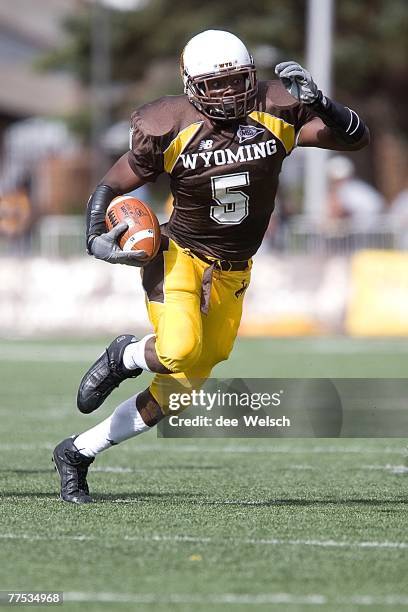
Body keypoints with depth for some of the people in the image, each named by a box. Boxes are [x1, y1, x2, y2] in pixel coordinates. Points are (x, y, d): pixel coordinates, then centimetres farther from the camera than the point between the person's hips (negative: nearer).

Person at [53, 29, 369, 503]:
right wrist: (96, 238, -20)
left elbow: (356, 138, -9)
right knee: (179, 352, -32)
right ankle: (128, 356, 4)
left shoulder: (276, 113, -9)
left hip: (231, 275, 4)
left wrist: (316, 103, -25)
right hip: (179, 256, -4)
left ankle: (77, 453, 22)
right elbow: (111, 186, -3)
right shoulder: (172, 130, -15)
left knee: (180, 391, 6)